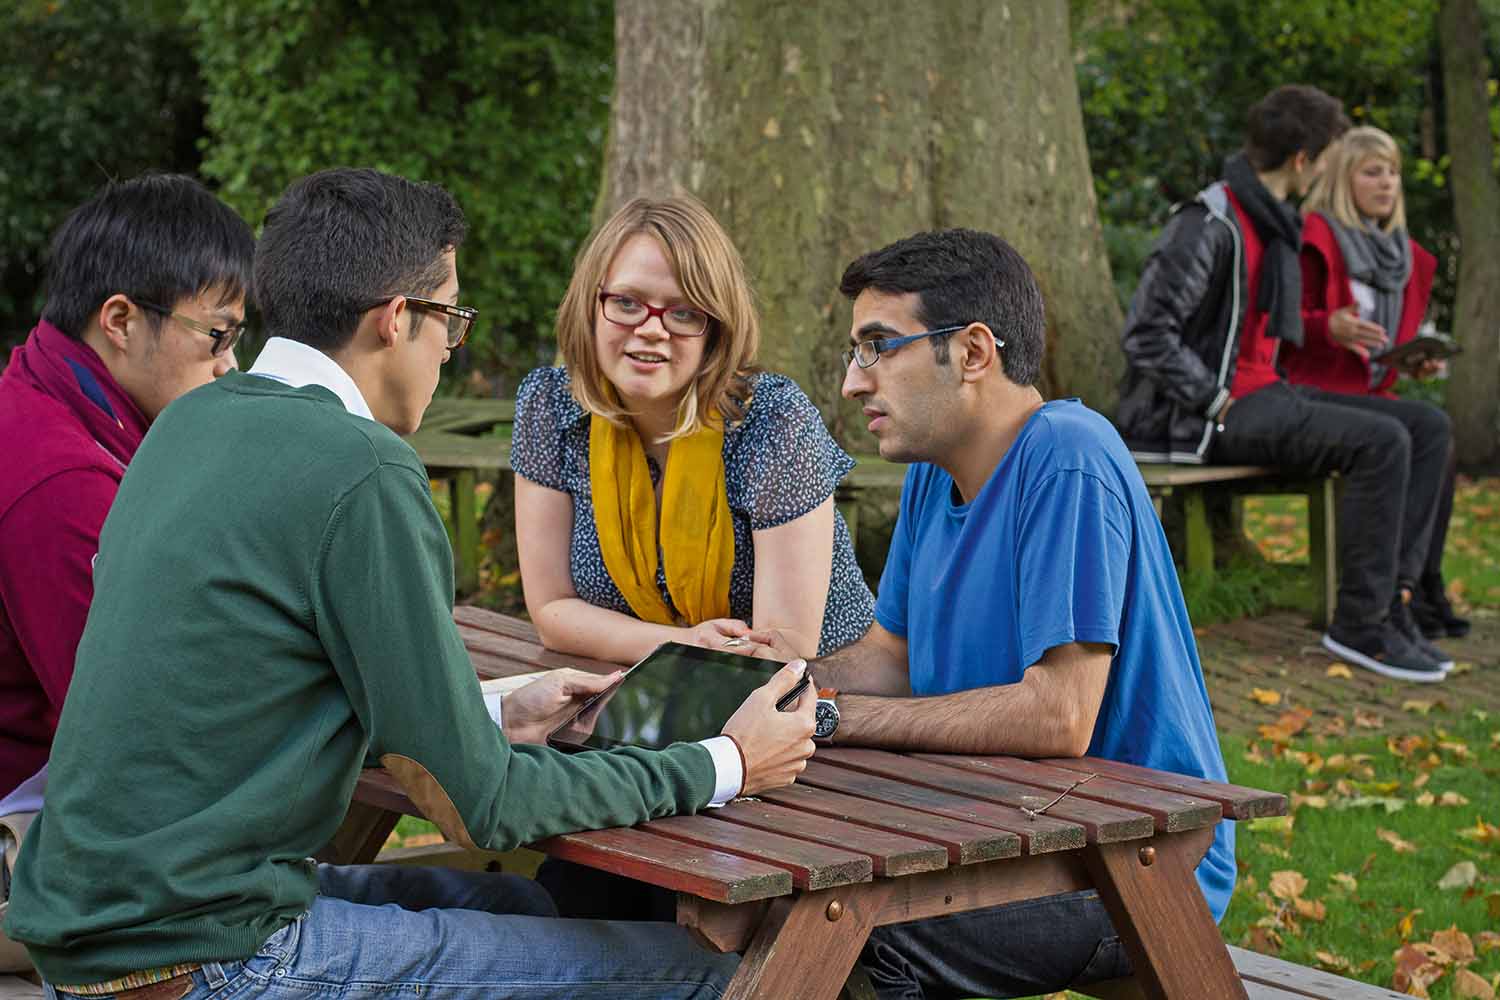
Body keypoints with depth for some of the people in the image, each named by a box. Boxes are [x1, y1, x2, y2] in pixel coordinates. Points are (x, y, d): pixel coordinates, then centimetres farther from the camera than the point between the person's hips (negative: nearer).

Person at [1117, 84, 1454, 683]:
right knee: (1381, 442, -25)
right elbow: (1145, 335, -20)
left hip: (1264, 395, 10)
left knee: (1427, 428, -2)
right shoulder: (1209, 228, -16)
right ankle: (1361, 625, -16)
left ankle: (1386, 600, -6)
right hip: (1203, 419, -10)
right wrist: (1218, 402, -19)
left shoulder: (1277, 224, 16)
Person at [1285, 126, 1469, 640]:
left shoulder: (1401, 253, 16)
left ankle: (1426, 587, -17)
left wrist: (1418, 358, 4)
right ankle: (1396, 594, -21)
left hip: (1373, 394, 7)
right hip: (1318, 395, -7)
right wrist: (1329, 327, -29)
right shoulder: (1315, 241, -7)